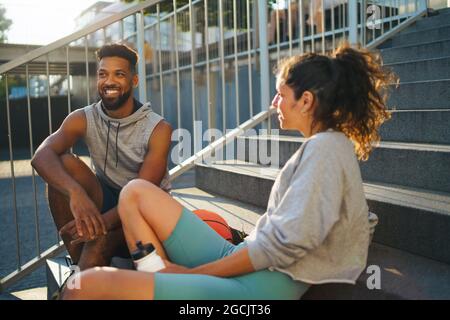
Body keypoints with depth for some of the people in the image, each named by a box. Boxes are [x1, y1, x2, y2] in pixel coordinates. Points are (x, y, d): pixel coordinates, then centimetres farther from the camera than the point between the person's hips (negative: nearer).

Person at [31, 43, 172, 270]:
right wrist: (75, 192, -46)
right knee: (63, 163, -23)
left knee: (100, 238, -36)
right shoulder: (83, 119, -8)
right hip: (105, 202, 4)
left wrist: (103, 220, -40)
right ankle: (77, 262, -18)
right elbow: (41, 156, -26)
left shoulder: (158, 129, -16)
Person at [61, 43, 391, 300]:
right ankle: (161, 278, -2)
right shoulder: (329, 146, 17)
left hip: (263, 283, -11)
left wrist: (192, 272, -9)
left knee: (89, 285, -24)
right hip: (243, 263, 11)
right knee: (136, 191, 10)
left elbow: (283, 245, -20)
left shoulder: (325, 147, -12)